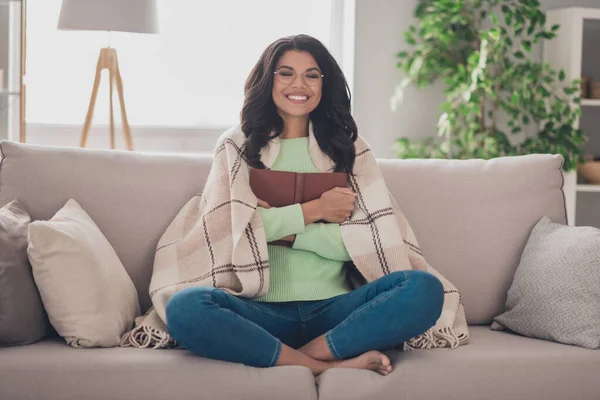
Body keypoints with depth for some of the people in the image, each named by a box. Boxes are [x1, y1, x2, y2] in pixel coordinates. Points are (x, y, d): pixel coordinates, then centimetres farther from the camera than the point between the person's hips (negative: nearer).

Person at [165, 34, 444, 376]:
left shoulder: (345, 147, 16)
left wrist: (280, 224, -4)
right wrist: (315, 210, -1)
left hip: (332, 307, 1)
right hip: (264, 311, -1)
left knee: (425, 289, -25)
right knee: (185, 307, -33)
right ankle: (332, 366, -29)